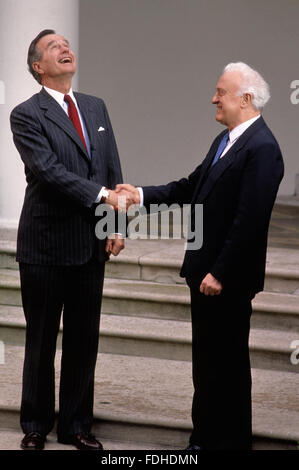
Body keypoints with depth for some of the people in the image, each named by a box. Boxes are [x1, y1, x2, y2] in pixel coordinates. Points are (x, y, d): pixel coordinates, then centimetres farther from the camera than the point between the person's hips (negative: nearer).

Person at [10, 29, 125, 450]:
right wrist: (100, 194, -24)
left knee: (84, 341, 10)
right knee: (41, 342, 6)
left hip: (91, 246, 5)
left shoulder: (96, 108, 11)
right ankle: (36, 427, 19)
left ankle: (76, 425, 21)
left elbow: (113, 171, 9)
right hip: (46, 246, -5)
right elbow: (48, 170, -20)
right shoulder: (26, 115, -8)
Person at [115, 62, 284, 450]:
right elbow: (191, 187, 16)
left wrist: (219, 273, -22)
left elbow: (249, 220, -24)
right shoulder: (226, 140, 12)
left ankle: (230, 442, 13)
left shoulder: (261, 149, -19)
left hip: (227, 279, -10)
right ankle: (205, 438, 29)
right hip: (205, 272, 10)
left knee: (227, 363, 1)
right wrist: (142, 196, 4)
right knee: (206, 361, 18)